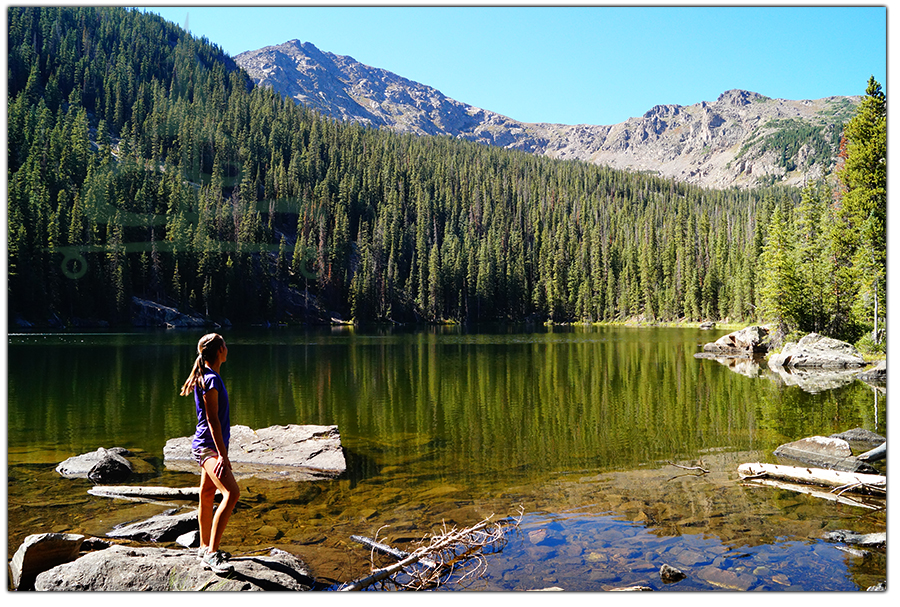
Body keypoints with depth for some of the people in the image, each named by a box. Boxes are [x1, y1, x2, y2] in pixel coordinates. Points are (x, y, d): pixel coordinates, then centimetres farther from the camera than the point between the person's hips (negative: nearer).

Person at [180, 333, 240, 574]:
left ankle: (205, 547, 31)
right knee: (232, 493, -22)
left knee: (207, 495, 18)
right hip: (208, 446, -10)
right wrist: (223, 455, -24)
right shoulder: (211, 379, -17)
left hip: (208, 446, 10)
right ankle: (211, 554, -21)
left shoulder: (208, 377, 14)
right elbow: (212, 420, -21)